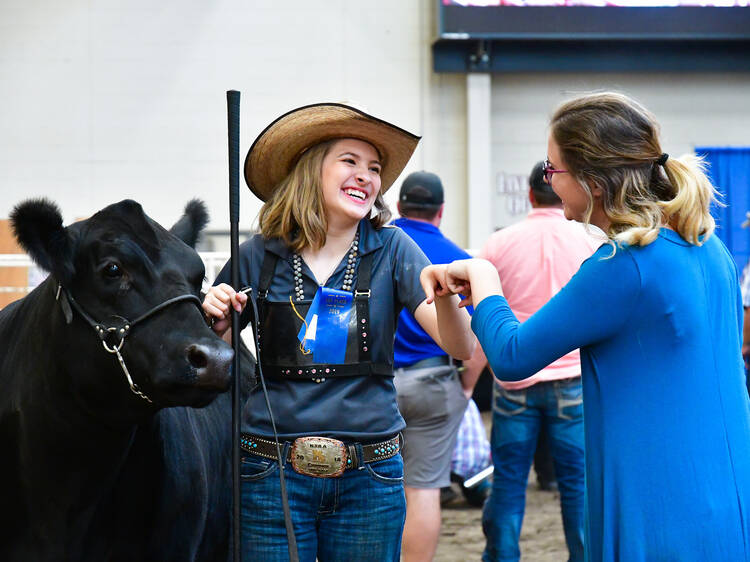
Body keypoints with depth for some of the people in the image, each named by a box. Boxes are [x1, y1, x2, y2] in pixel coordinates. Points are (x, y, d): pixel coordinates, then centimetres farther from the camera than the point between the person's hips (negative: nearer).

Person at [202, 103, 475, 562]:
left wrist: (446, 297, -26)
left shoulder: (391, 249, 2)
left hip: (369, 477, 1)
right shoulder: (261, 256, 2)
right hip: (275, 473, -1)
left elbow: (461, 347, -6)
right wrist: (214, 324, -13)